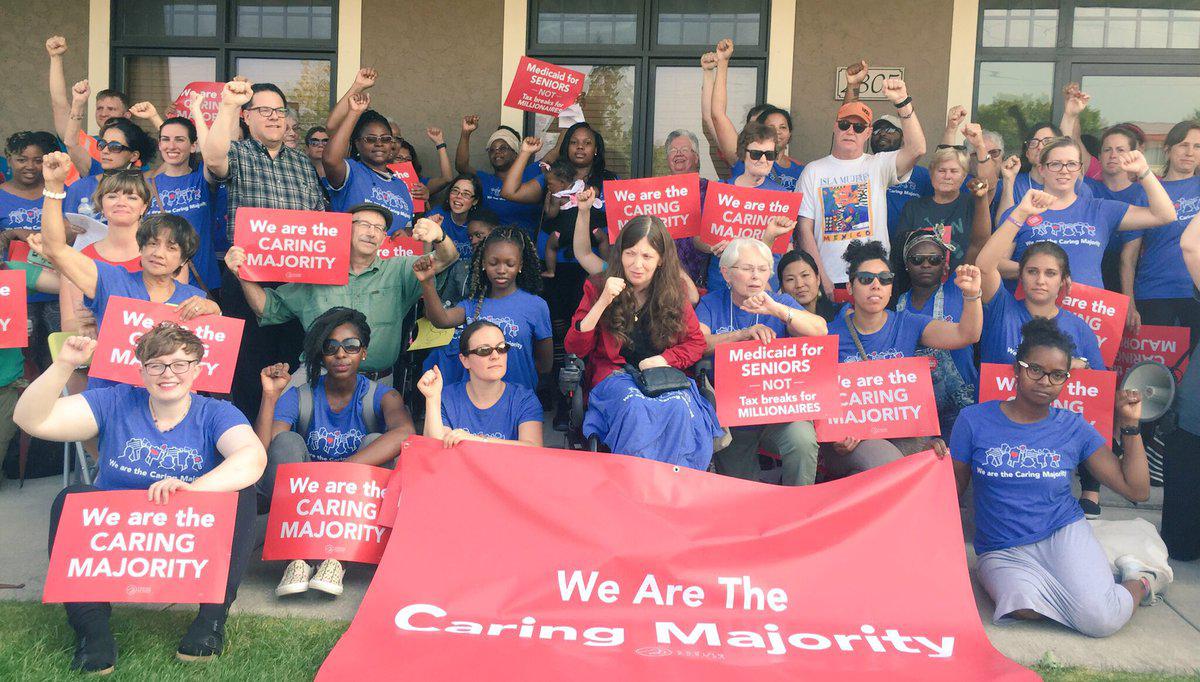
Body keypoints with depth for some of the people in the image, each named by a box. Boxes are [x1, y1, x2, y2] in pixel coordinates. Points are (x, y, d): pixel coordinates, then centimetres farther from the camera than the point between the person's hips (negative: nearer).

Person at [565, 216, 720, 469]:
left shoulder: (673, 297, 10)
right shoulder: (598, 289, 4)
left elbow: (696, 342, 15)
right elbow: (574, 348, -2)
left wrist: (666, 359, -6)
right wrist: (602, 303, -14)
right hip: (615, 375, -1)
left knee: (680, 407, -34)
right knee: (635, 406, -37)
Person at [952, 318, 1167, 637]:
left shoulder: (1074, 427, 4)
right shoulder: (974, 420, -3)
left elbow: (1136, 490, 6)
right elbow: (952, 493, 4)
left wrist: (1130, 425, 0)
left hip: (1064, 535, 1)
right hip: (1003, 551, 0)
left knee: (1103, 620, -25)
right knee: (1025, 607, -33)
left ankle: (1141, 582, 11)